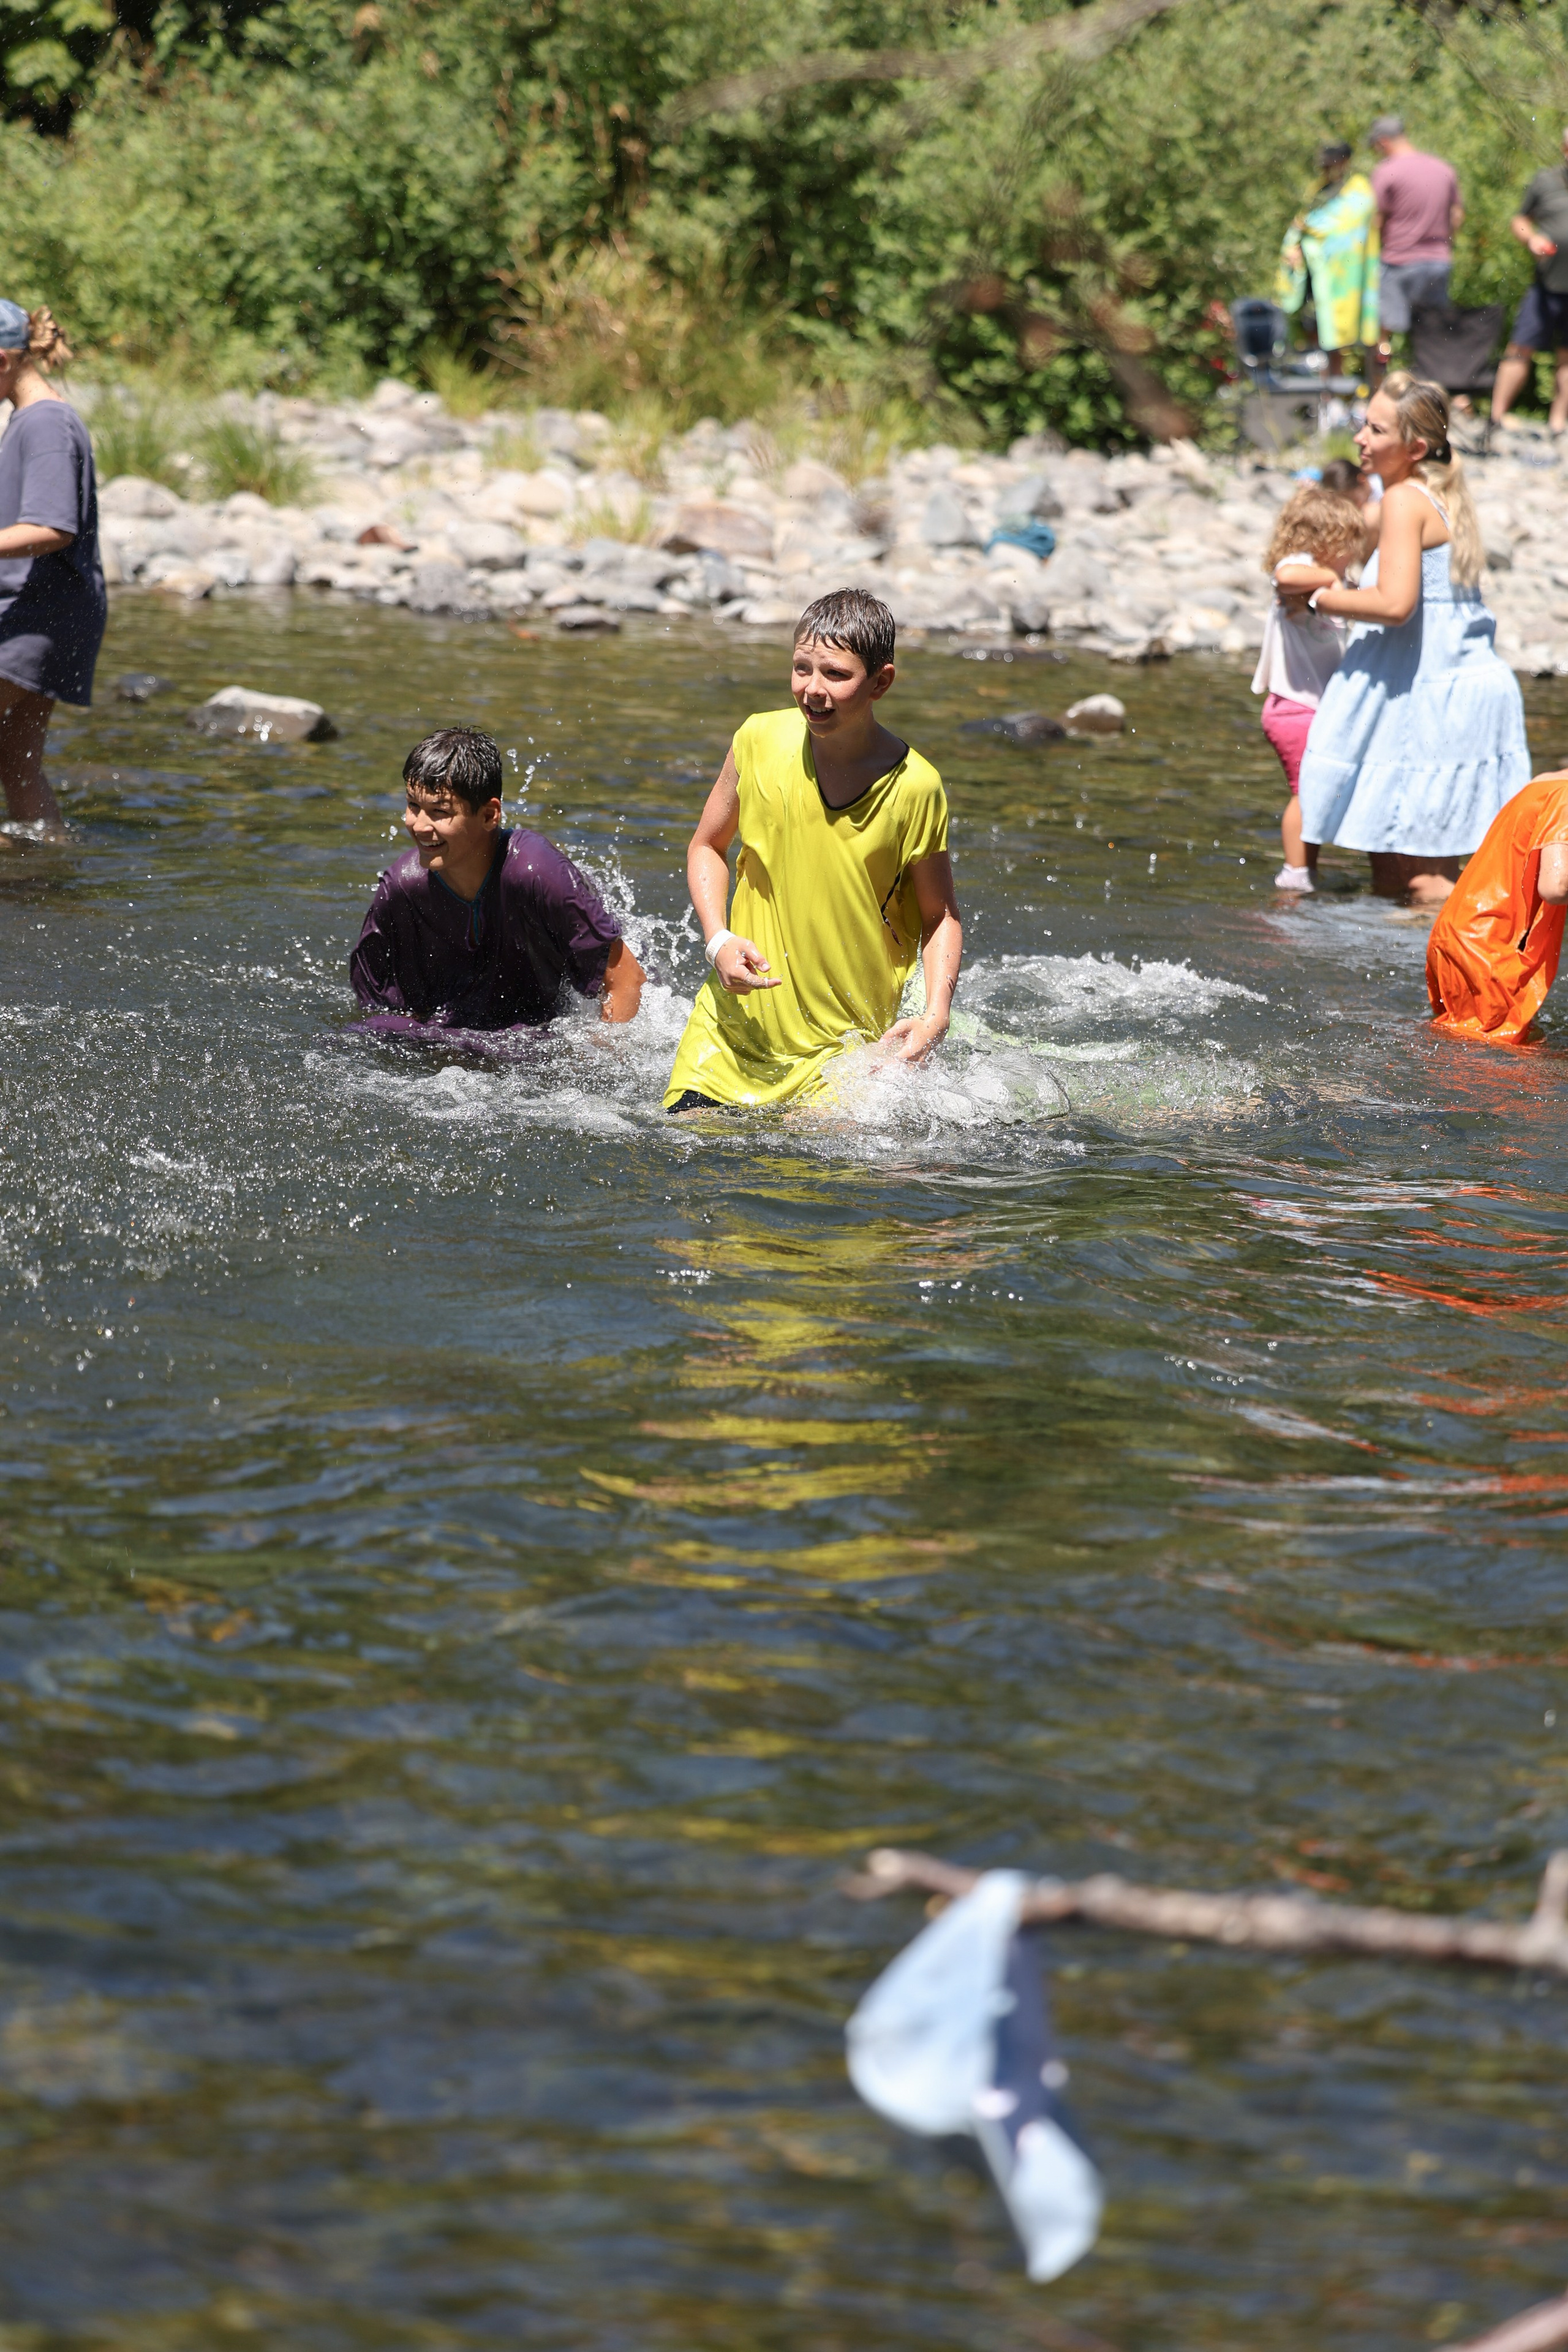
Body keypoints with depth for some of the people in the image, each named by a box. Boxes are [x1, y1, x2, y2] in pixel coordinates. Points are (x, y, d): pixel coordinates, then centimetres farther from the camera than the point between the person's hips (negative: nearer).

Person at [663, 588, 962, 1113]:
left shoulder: (914, 788, -12)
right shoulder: (761, 741, -7)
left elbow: (939, 915, 1)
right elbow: (707, 846, 10)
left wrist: (934, 1019, -14)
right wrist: (718, 941, -7)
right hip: (735, 1023, 2)